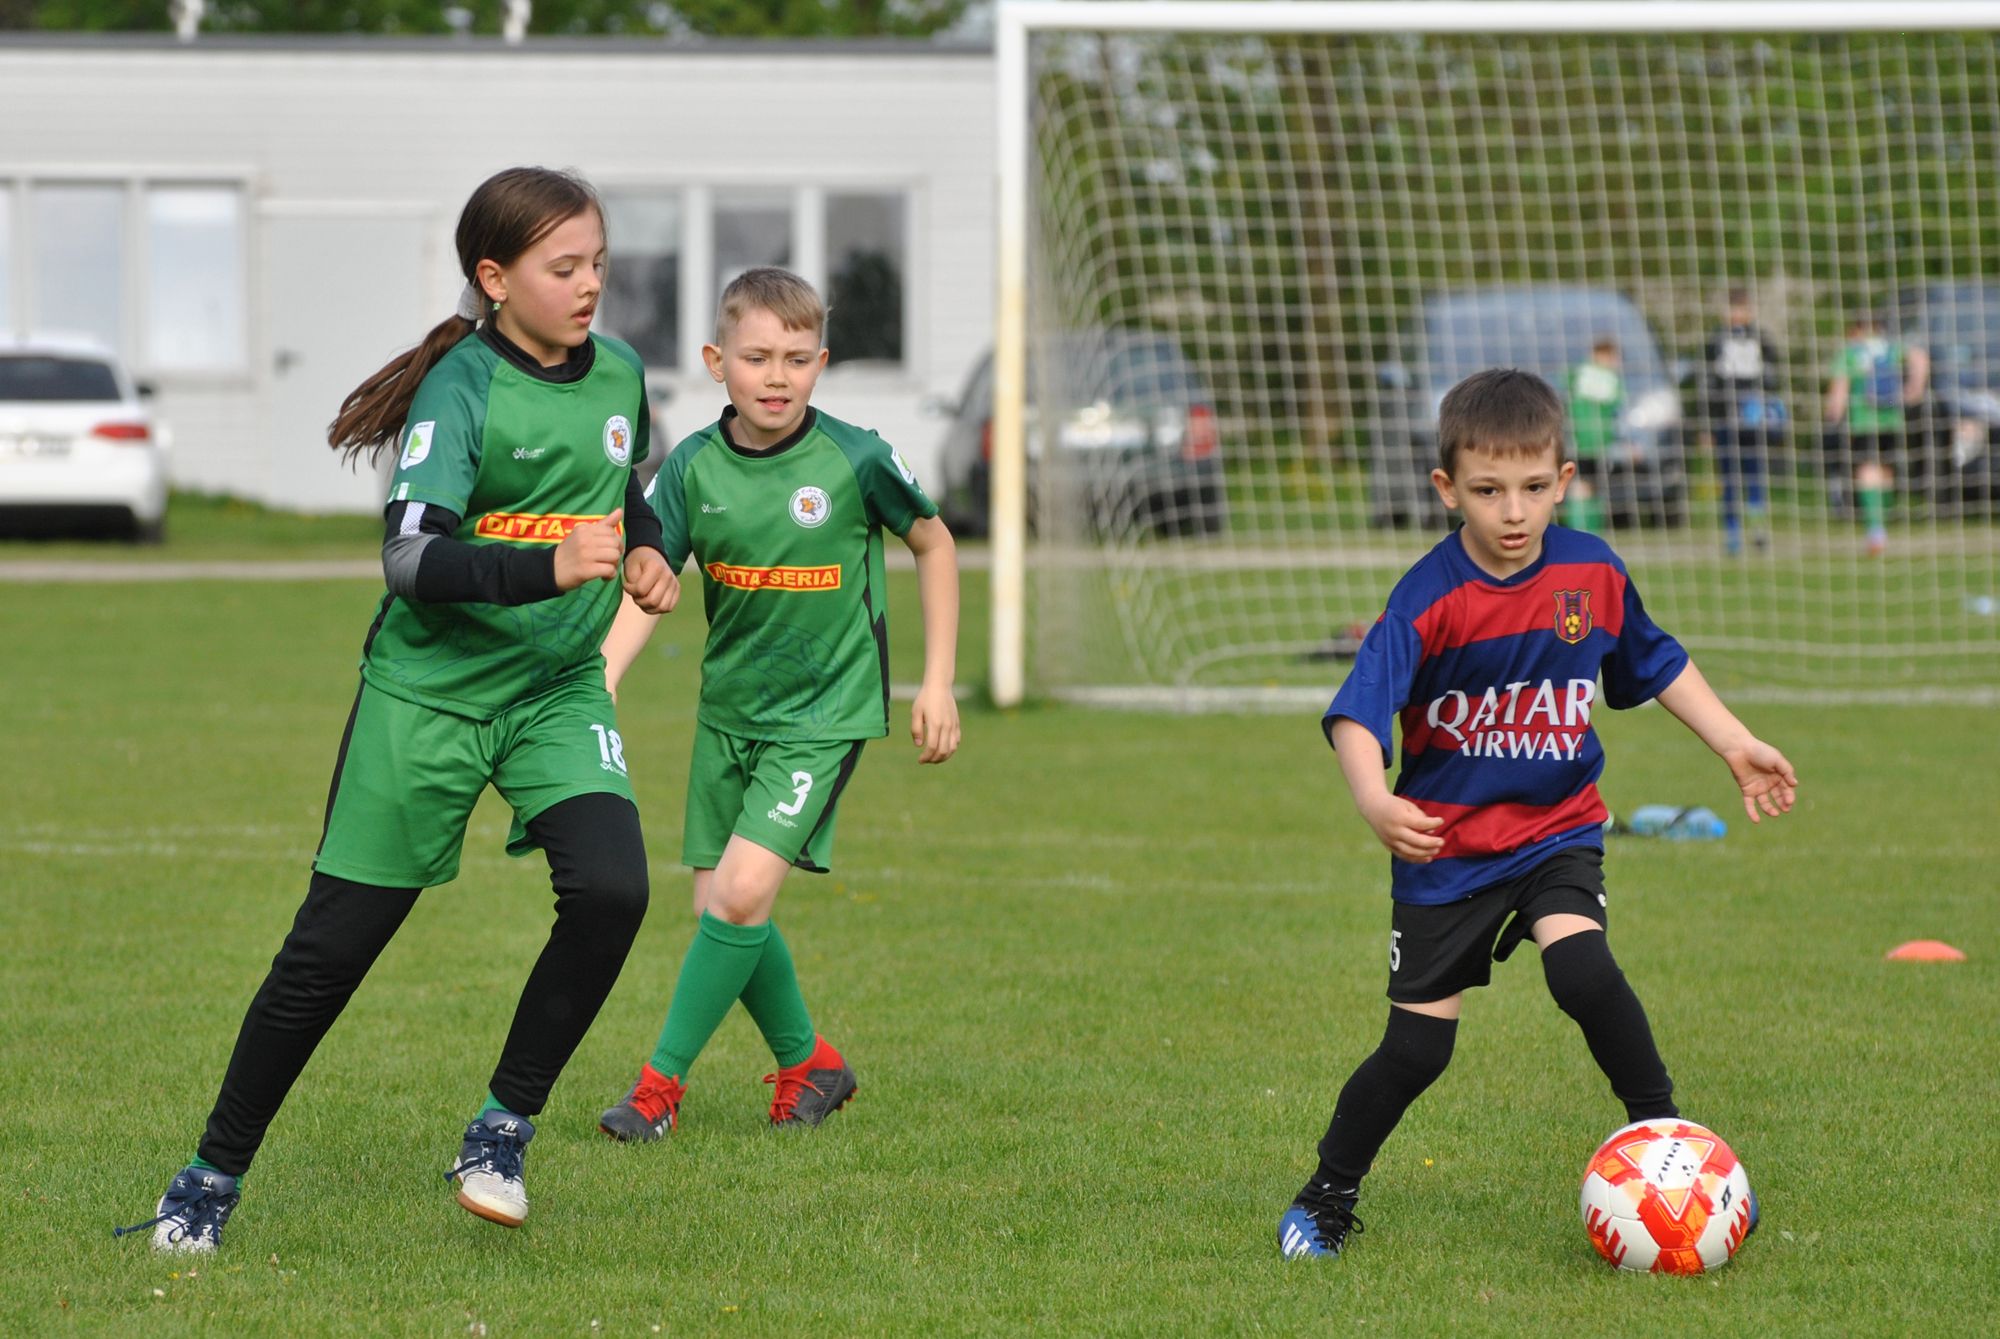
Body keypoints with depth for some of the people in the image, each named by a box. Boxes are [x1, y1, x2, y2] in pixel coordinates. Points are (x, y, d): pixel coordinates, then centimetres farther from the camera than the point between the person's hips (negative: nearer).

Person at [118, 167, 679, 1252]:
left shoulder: (617, 373, 3)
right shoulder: (459, 389, -16)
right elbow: (412, 559, -28)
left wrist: (644, 553, 3)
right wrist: (548, 568, -41)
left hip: (557, 689, 5)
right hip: (431, 687, -5)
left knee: (609, 888, -20)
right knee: (334, 941, -1)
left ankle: (505, 1125, -2)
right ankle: (212, 1179, 13)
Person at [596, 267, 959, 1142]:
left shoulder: (854, 460, -13)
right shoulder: (693, 469, -7)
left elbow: (932, 545, 3)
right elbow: (644, 587, -8)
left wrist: (938, 682, 2)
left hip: (826, 709, -4)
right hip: (729, 709, 4)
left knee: (741, 890, -17)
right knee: (723, 909, 6)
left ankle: (664, 1079, -5)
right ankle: (808, 1063, 28)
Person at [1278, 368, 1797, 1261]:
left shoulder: (1593, 573, -6)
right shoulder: (1427, 601, -19)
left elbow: (1656, 666, 13)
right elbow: (1358, 712, -29)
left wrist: (1736, 745, 13)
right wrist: (1373, 800, -47)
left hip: (1558, 828, 2)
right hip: (1447, 844, -2)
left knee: (1580, 967, -26)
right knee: (1418, 1045, 1)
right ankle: (1326, 1199, 21)